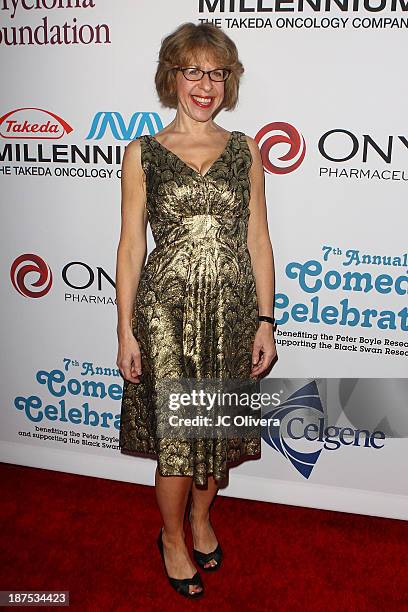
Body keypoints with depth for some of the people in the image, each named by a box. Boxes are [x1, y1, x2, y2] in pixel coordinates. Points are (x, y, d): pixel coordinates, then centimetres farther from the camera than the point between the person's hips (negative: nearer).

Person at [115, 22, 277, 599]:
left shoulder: (245, 150, 6)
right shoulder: (142, 153, 0)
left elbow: (258, 241, 6)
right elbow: (131, 245, -1)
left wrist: (265, 321, 2)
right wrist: (125, 330, -3)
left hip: (233, 309, 3)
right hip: (167, 309, -2)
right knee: (176, 432, 6)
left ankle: (202, 515, 43)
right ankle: (173, 537, 33)